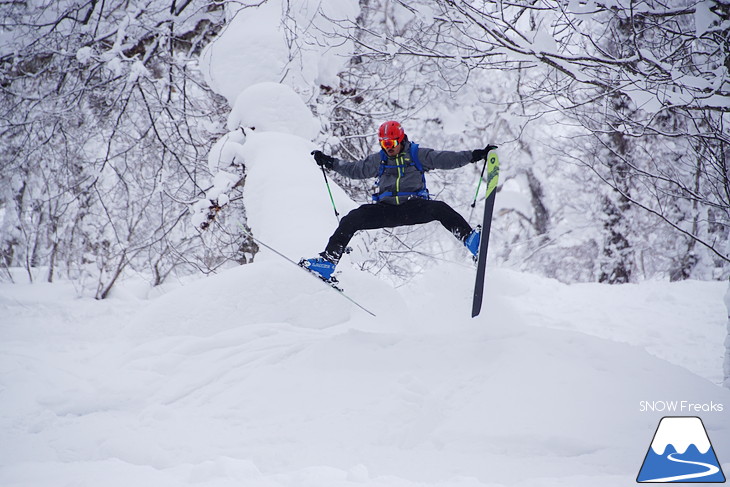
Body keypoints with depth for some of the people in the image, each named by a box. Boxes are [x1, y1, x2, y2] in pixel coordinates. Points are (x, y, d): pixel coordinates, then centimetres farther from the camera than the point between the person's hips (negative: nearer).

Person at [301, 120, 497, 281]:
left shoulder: (418, 155, 6)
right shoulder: (378, 160, 16)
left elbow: (447, 159, 0)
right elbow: (354, 170, 24)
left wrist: (475, 155, -11)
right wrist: (330, 162, 15)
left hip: (414, 207, -2)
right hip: (385, 210, 3)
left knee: (440, 209, -32)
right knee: (352, 219, -17)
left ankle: (470, 239, -39)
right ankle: (328, 260, -17)